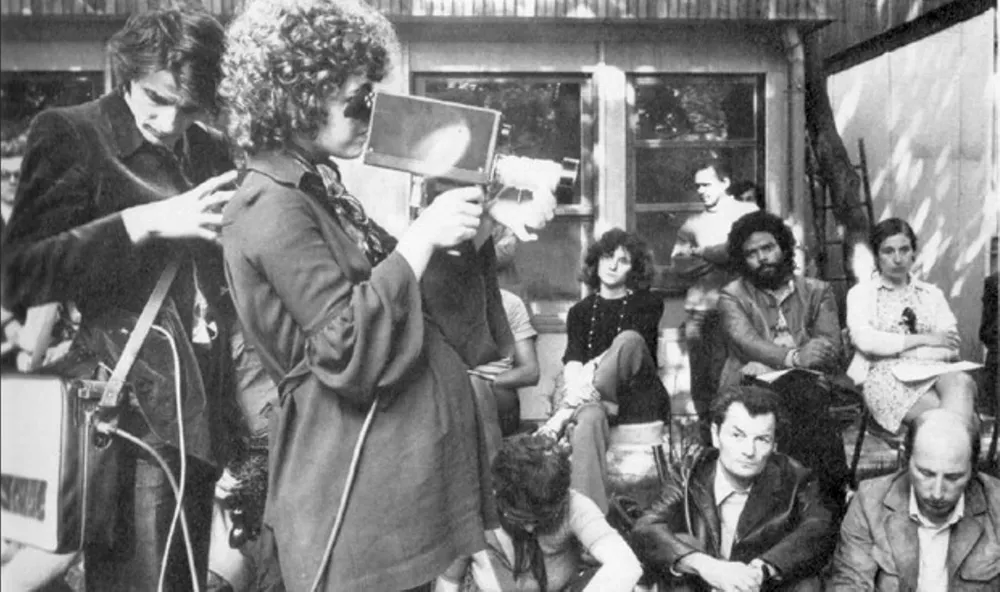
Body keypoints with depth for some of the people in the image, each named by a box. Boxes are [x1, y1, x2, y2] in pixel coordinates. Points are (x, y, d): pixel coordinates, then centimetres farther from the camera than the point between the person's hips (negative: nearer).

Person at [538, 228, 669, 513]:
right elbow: (573, 360, 0)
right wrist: (576, 385, -25)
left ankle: (564, 416, -36)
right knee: (589, 419, -37)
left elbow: (624, 350, -7)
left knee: (629, 339, -30)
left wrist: (590, 374, -24)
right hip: (595, 397, 2)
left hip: (636, 401, -1)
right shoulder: (580, 311, 17)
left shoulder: (648, 303, 10)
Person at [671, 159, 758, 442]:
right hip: (697, 309, 4)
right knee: (700, 379, 1)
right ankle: (707, 438, 9)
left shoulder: (747, 212, 8)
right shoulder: (692, 223, 20)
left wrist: (701, 253, 3)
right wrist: (720, 256, -4)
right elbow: (679, 263, 7)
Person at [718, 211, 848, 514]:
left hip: (809, 385, 1)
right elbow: (745, 342, -7)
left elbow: (832, 349, 1)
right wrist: (792, 357, -27)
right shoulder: (733, 295, 11)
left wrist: (766, 363, -13)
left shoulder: (817, 292, 15)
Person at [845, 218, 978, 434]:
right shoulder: (861, 293, 12)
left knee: (962, 381, -33)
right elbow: (864, 340, -6)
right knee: (950, 412, -32)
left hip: (932, 371, 4)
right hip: (886, 376, -3)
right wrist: (924, 339, -5)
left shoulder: (932, 294, 21)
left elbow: (951, 348, 8)